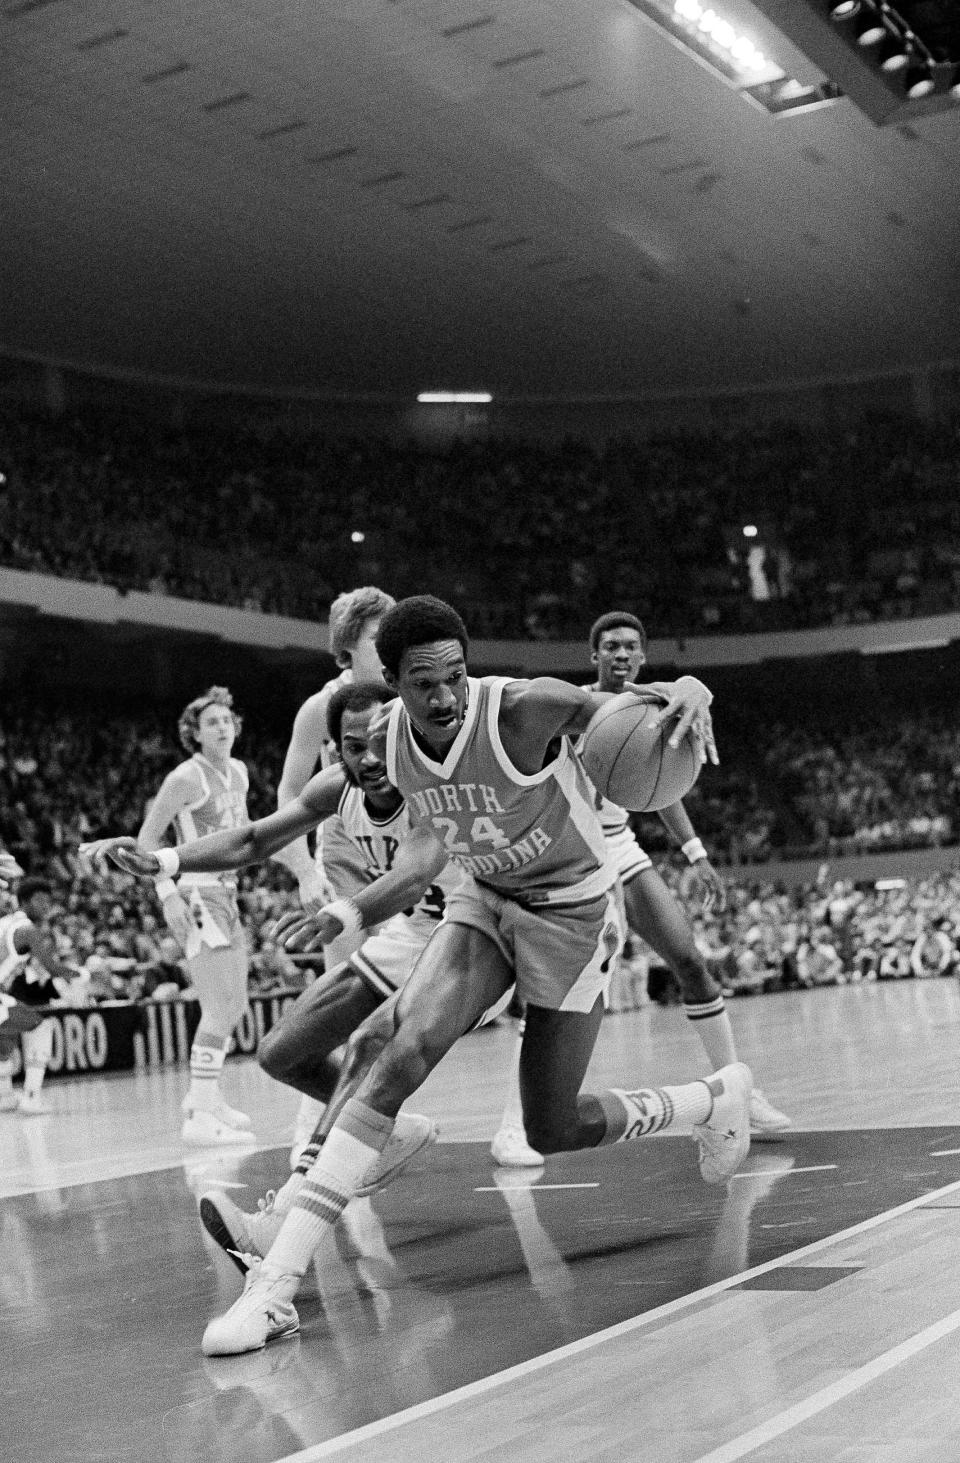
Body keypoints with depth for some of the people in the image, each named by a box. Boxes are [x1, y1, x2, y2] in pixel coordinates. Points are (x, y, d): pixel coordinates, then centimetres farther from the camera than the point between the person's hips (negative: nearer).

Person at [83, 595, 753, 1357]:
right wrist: (163, 860, -19)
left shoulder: (524, 709, -28)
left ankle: (718, 1096, 30)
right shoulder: (383, 746, -14)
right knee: (405, 1052, -21)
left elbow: (649, 701, -28)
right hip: (484, 901, 4)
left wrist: (686, 695, -52)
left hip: (573, 911, -4)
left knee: (554, 1132, 1)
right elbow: (265, 834, -7)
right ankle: (279, 1278, -22)